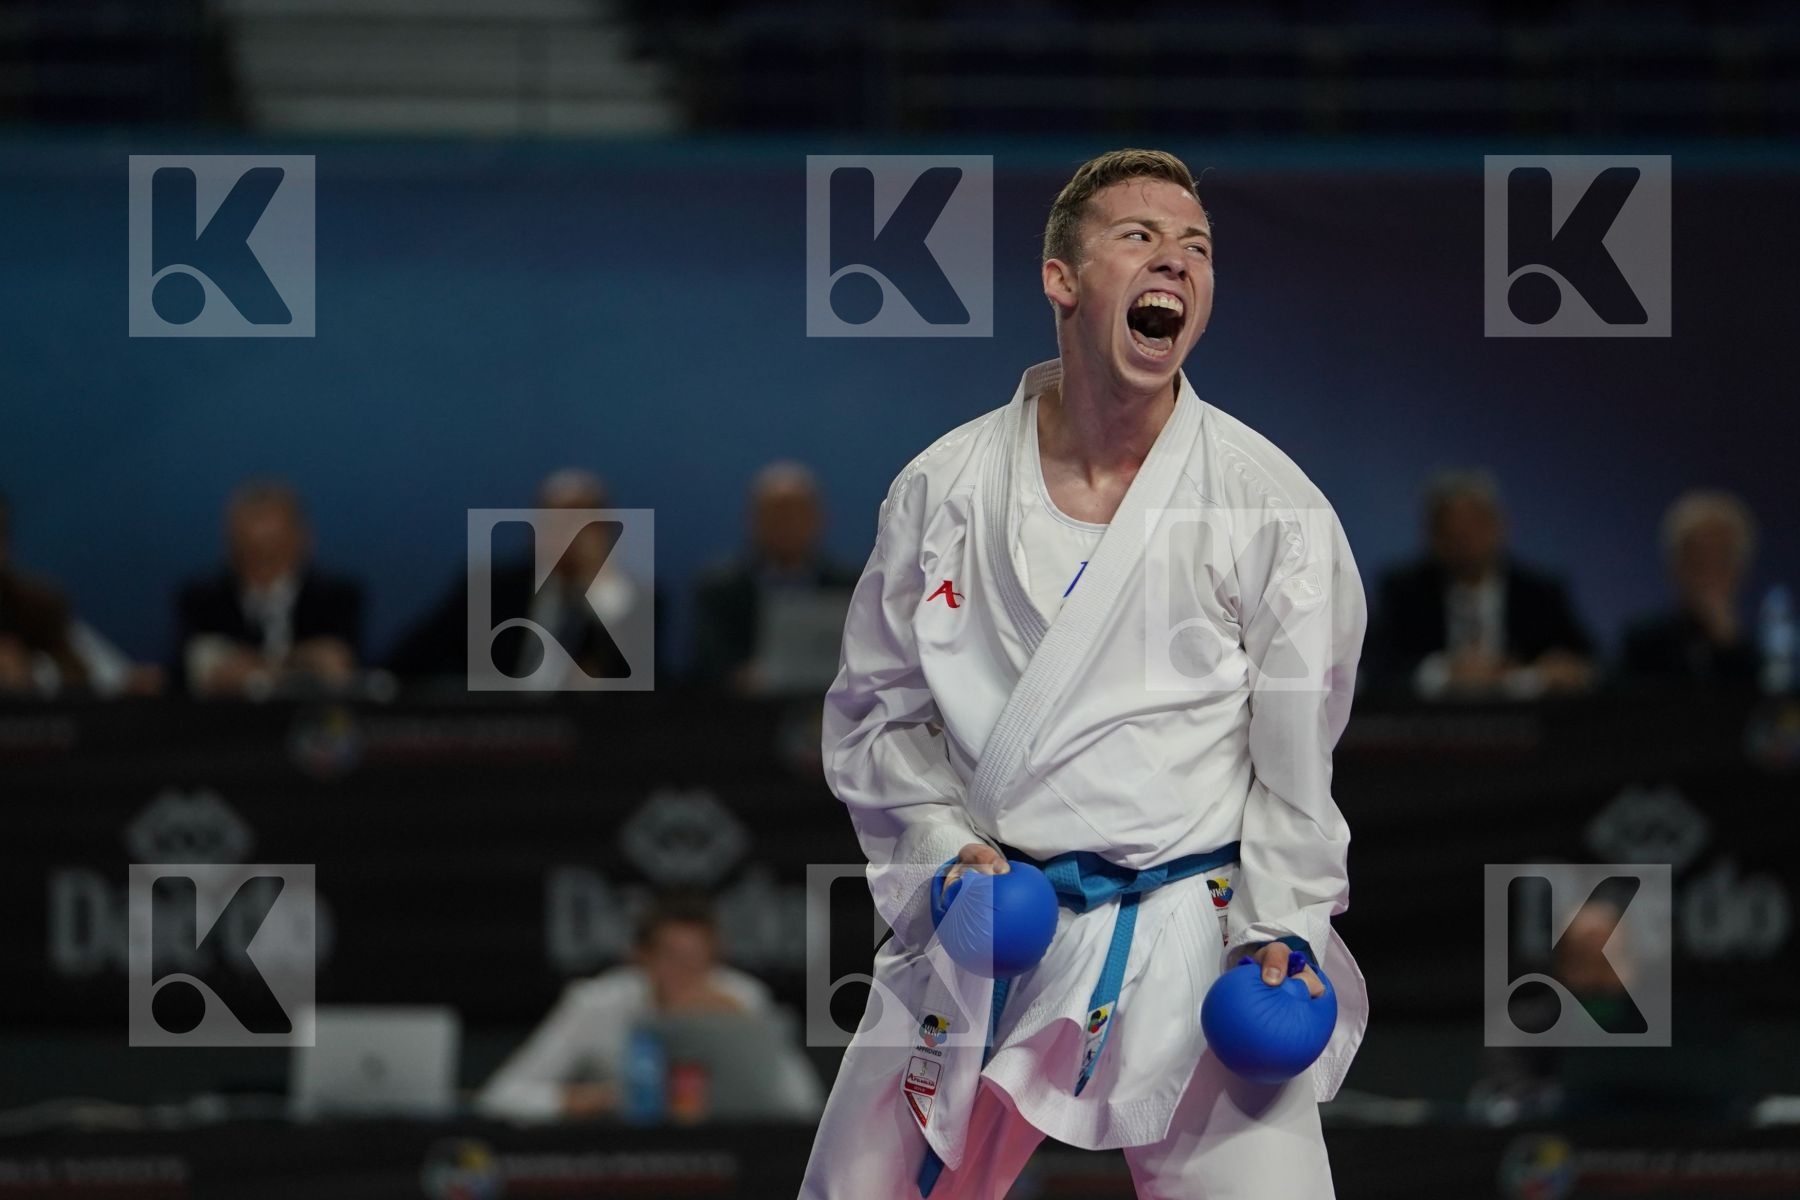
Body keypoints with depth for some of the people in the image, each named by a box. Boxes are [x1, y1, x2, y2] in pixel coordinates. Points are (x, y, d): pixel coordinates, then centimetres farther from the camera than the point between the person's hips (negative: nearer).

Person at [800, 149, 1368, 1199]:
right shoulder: (944, 490, 0)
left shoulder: (1273, 506, -4)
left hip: (1193, 946, -2)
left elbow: (1298, 754, 0)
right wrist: (945, 847, -4)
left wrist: (1279, 927, -8)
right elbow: (878, 712, 10)